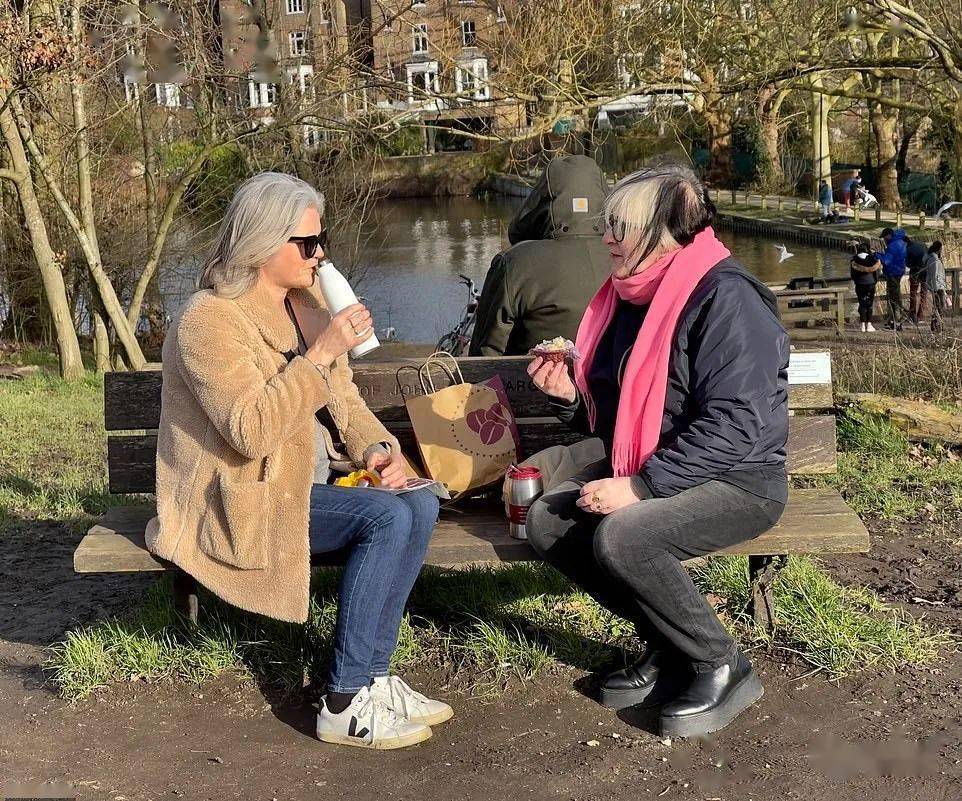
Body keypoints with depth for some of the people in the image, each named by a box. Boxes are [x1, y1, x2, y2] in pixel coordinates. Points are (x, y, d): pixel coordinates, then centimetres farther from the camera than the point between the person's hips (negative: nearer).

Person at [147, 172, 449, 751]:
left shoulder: (309, 303, 9)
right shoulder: (210, 318, -17)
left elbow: (344, 398, 14)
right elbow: (251, 431, -27)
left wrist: (377, 447, -7)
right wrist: (322, 353, -29)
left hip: (307, 483, 8)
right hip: (246, 501, -8)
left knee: (421, 504, -13)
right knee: (387, 517, -24)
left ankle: (373, 680, -6)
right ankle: (346, 705, -16)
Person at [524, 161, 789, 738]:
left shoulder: (726, 298, -18)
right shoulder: (632, 296, 10)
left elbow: (735, 424, -26)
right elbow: (613, 414, 18)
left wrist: (640, 486, -27)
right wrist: (571, 394, -4)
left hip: (739, 481, -9)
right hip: (649, 471, 9)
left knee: (622, 537, -32)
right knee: (546, 520, -10)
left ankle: (722, 668, -9)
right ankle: (669, 647, 2)